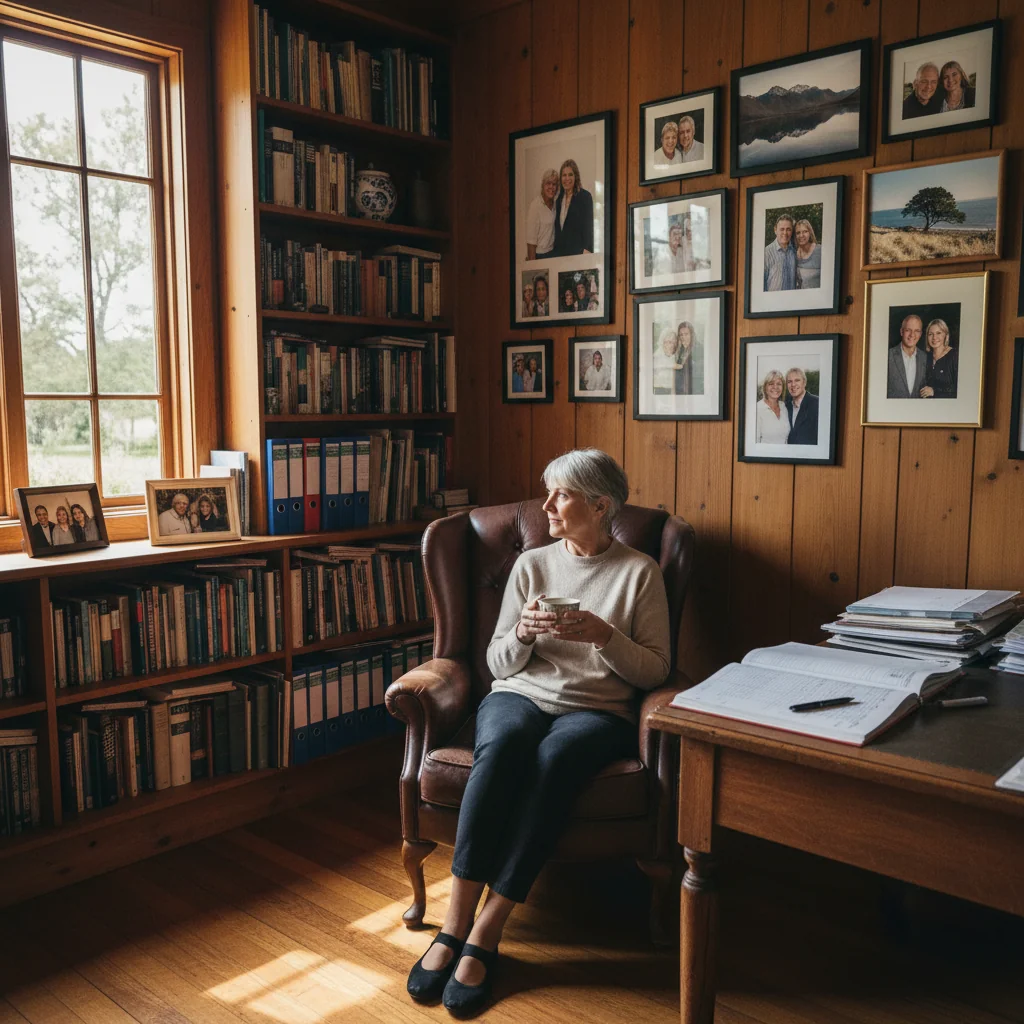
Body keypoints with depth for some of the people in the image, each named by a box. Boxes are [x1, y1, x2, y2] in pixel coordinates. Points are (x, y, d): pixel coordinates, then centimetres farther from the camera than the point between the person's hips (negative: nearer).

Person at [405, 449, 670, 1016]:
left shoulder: (640, 572, 5)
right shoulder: (531, 563, 12)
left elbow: (655, 671, 2)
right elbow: (498, 663, 12)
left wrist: (604, 635, -15)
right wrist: (524, 633, -9)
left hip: (597, 711, -2)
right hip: (519, 695, 2)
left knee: (554, 757, -37)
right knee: (502, 743, -35)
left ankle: (485, 935, -30)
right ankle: (454, 923, -30)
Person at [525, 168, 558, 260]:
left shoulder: (554, 204, 8)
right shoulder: (535, 206, -13)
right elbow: (531, 241, -15)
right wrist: (532, 263, -18)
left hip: (552, 254, 6)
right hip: (539, 256, -6)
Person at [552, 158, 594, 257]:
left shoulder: (585, 196, -3)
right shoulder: (559, 199, 16)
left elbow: (588, 227, -9)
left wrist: (586, 251, -18)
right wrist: (555, 251, 10)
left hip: (577, 252, -5)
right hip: (559, 251, 5)